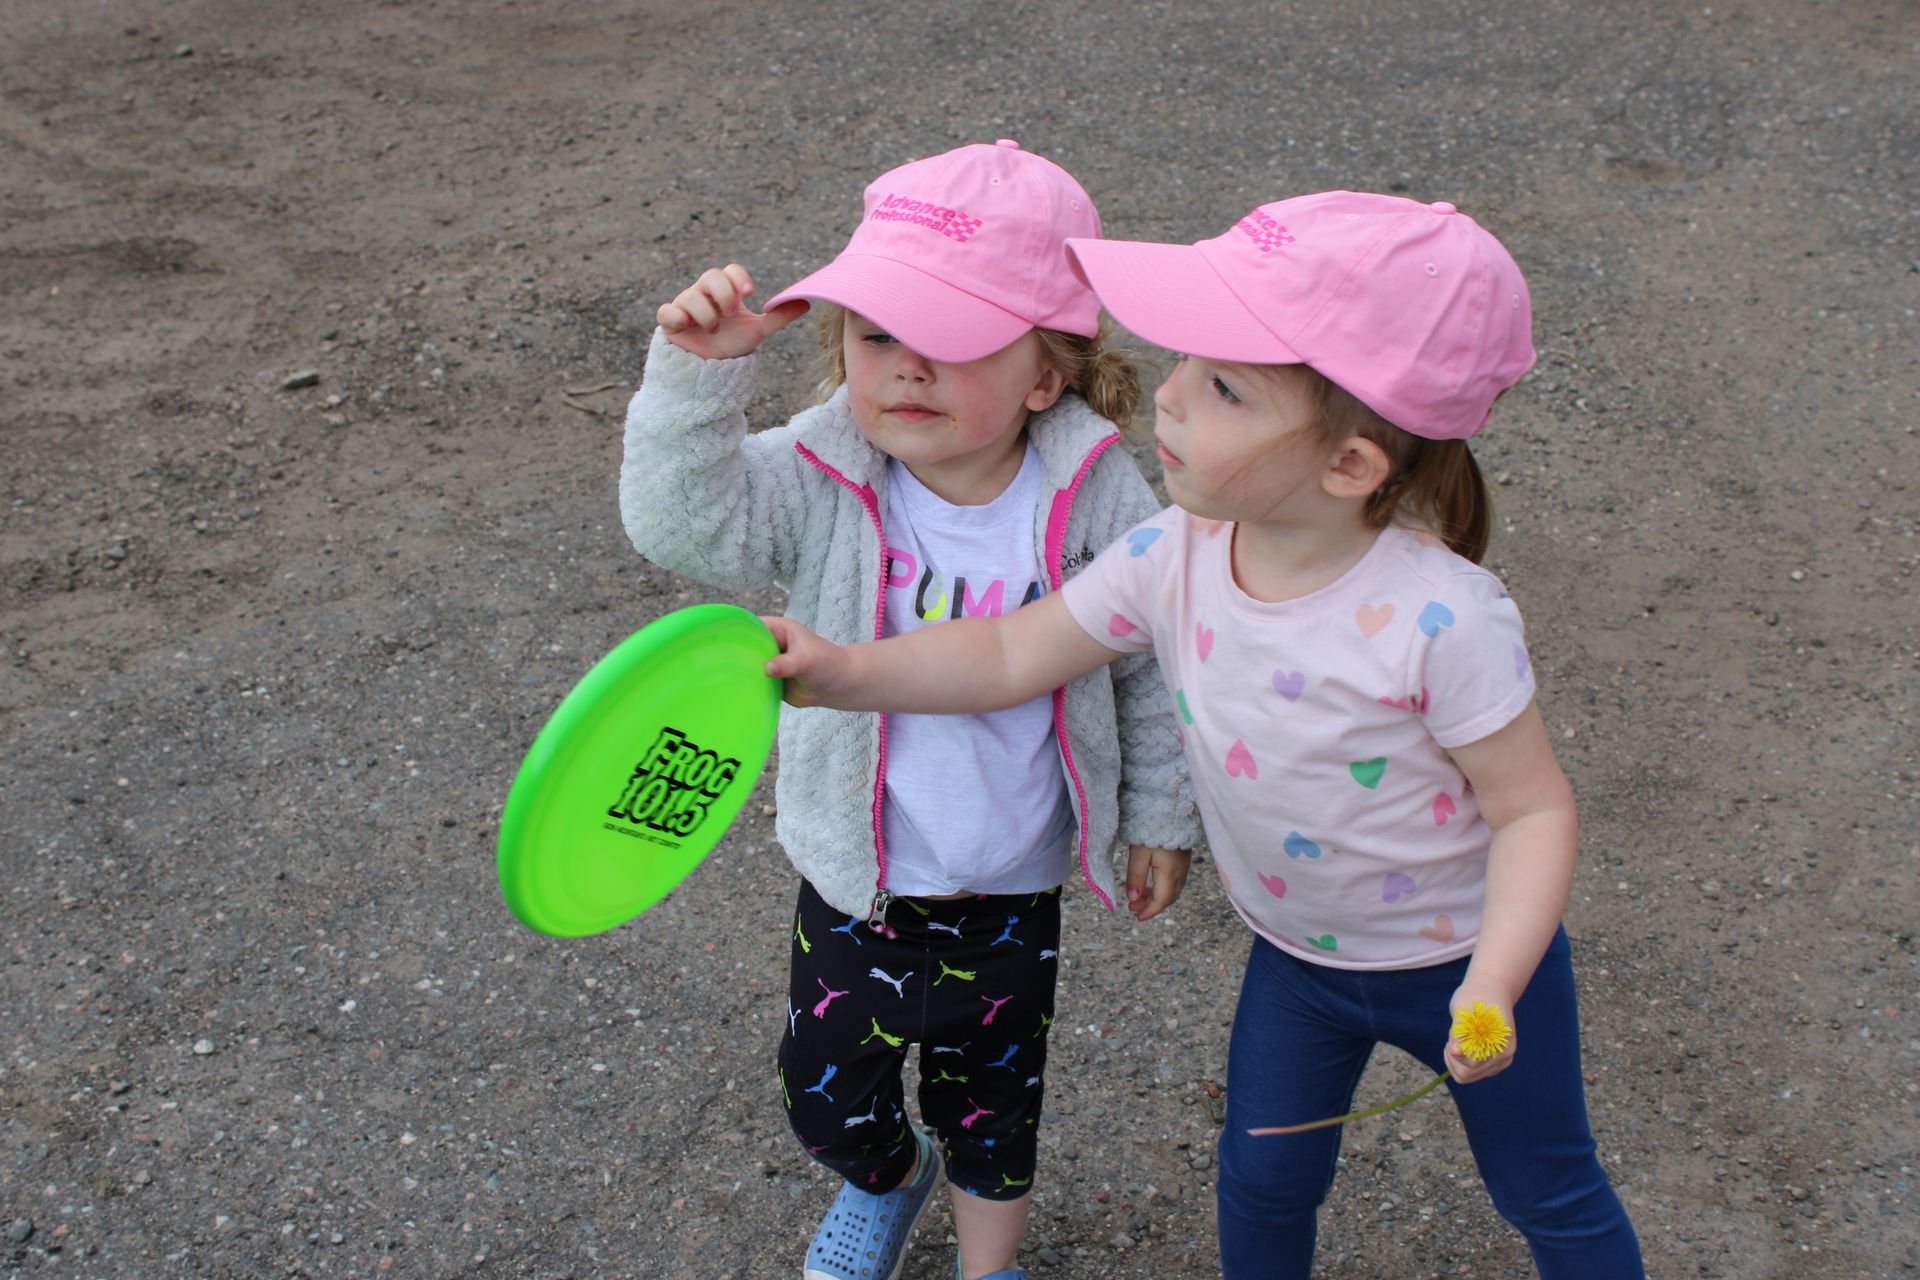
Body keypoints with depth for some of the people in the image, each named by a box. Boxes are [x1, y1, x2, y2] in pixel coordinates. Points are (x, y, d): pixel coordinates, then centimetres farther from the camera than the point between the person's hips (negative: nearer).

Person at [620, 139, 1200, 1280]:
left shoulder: (1095, 499, -19)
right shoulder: (820, 480, -18)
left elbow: (1154, 666, -6)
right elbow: (684, 524, -32)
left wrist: (1161, 817, 2)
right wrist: (699, 374, -43)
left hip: (1011, 892, -1)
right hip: (856, 876, 1)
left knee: (992, 1102, 21)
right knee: (828, 1096, 20)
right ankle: (888, 1180, 57)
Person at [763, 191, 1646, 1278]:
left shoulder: (1438, 619, -35)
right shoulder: (1174, 559, -20)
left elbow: (1535, 808, -24)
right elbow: (1008, 658, -9)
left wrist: (1492, 984, -36)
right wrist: (847, 671, -21)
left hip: (1469, 957, -4)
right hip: (1296, 957, 4)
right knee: (1262, 1185, 22)